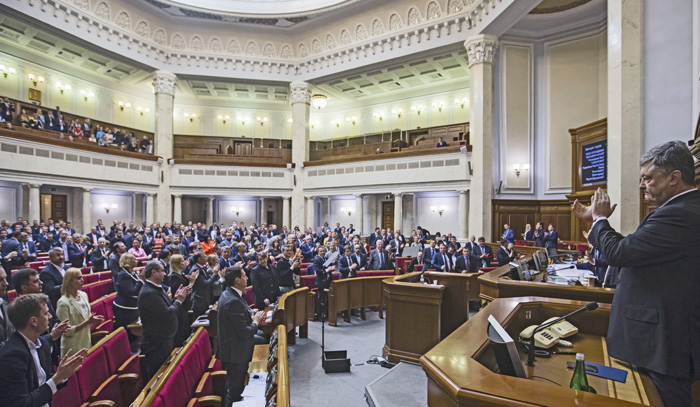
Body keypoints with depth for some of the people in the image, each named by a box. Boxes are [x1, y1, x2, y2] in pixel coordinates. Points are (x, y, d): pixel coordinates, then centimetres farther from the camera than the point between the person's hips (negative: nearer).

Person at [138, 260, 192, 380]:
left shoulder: (158, 288, 7)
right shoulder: (149, 293, -25)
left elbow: (168, 307, 11)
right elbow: (167, 314, -27)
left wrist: (176, 298, -4)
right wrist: (178, 301, -13)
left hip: (165, 339, 10)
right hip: (156, 343, -10)